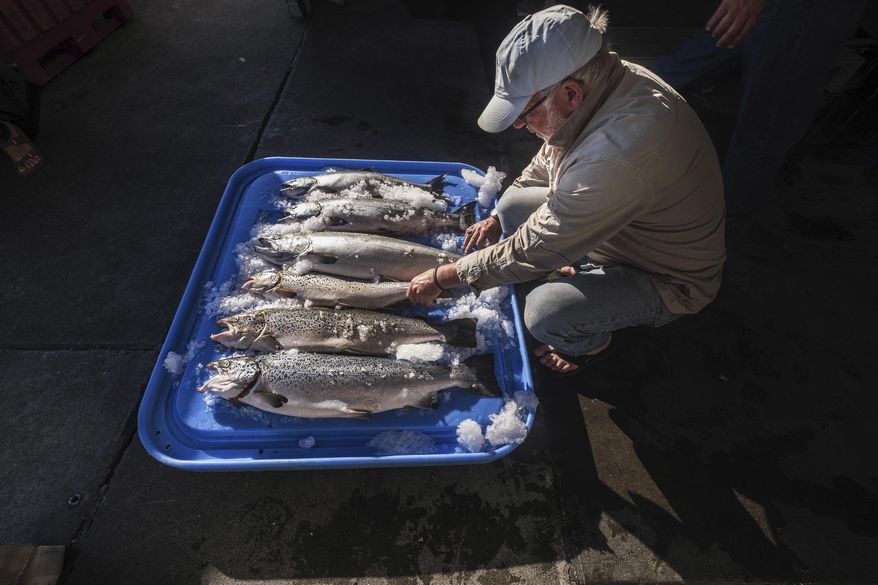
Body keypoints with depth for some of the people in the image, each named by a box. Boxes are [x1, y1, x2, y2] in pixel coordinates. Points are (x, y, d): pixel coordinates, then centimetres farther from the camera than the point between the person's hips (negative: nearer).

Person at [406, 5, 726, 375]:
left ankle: (593, 343, 7)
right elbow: (549, 160, 8)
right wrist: (498, 219, 4)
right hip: (622, 228, 8)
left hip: (669, 279, -7)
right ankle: (580, 272, 16)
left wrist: (442, 278, -20)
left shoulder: (619, 154, -39)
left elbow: (533, 251, -32)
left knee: (545, 314, -30)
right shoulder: (600, 80, -11)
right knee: (513, 204, -1)